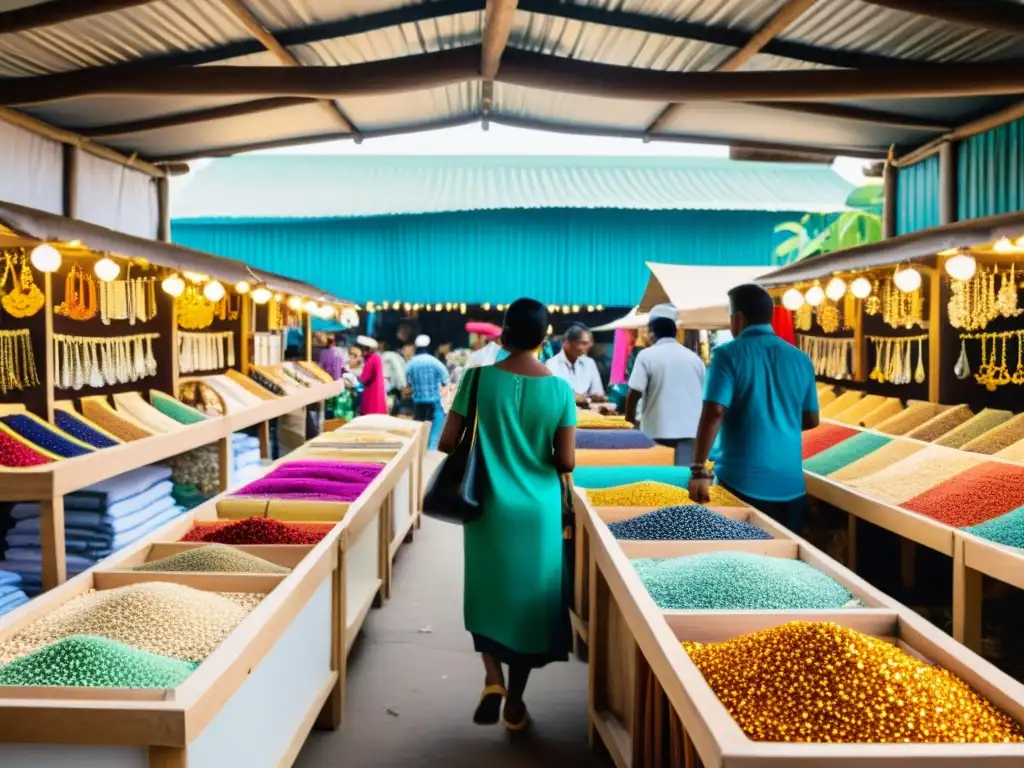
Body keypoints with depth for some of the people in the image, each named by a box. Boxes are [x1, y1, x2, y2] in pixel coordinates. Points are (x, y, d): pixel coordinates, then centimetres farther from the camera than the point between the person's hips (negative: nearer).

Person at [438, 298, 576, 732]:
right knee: (529, 600, 13)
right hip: (539, 512, 1)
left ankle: (493, 680, 1)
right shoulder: (560, 389, -7)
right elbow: (566, 463, -7)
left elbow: (447, 444, -7)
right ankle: (515, 703, 22)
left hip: (489, 509, 0)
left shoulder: (479, 378, -9)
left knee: (488, 595, 19)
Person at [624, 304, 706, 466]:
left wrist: (631, 419, 12)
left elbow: (633, 394, -6)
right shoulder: (694, 358, 11)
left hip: (659, 433, -3)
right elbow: (704, 396, 18)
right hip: (691, 432, 4)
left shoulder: (647, 355, -3)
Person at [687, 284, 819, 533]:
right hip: (791, 483, 4)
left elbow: (714, 412, -17)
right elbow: (811, 419, 15)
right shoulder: (801, 359, 8)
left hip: (741, 482, -4)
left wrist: (699, 470, -17)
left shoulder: (729, 354, -7)